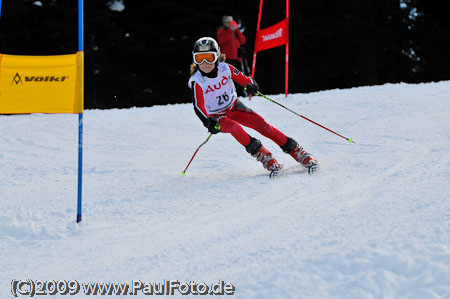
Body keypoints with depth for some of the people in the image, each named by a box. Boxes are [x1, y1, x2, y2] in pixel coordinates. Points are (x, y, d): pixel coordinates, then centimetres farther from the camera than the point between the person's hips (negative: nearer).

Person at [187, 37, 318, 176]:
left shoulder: (225, 68, -14)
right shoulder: (197, 81, -19)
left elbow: (242, 78, -2)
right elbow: (198, 107, -19)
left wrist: (250, 84, -25)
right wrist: (208, 122, -35)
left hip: (235, 107, 3)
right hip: (217, 117, -3)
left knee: (260, 123, -13)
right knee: (234, 127, -34)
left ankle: (296, 151, -7)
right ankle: (262, 155, -26)